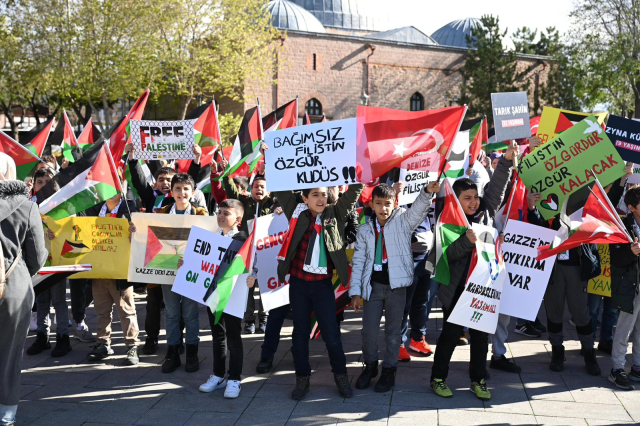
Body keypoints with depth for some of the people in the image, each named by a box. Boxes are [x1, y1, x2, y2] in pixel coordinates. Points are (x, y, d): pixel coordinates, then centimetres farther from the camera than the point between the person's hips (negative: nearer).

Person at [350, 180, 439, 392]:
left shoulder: (403, 222, -1)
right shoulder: (365, 230, 5)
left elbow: (418, 209, -21)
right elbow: (358, 261, 4)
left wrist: (428, 192, -42)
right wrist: (355, 291, -1)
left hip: (396, 285, -2)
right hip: (373, 285, 2)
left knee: (393, 331, 8)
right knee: (368, 330, 6)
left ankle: (389, 369, 24)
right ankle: (370, 365, 28)